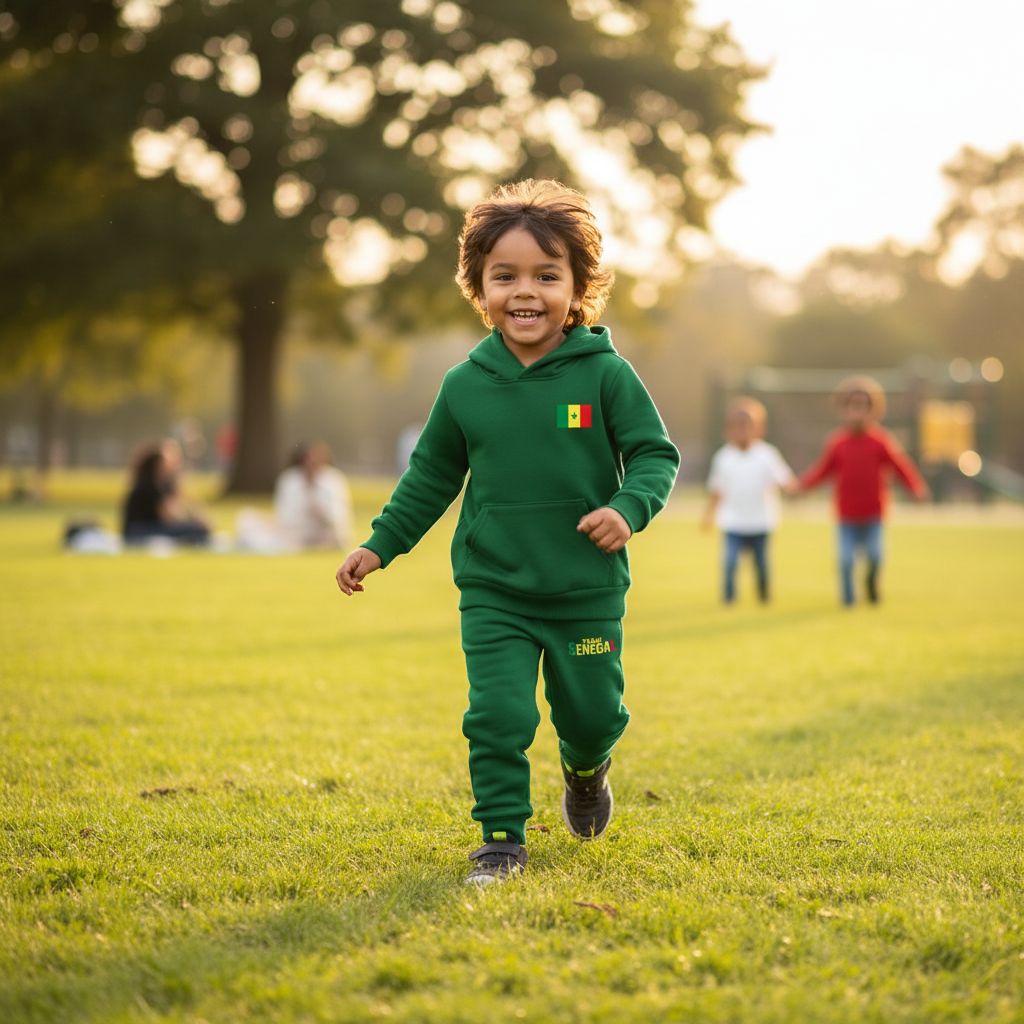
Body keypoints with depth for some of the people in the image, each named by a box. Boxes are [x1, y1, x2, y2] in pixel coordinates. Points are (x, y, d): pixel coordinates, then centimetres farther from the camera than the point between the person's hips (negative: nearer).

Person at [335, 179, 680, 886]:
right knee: (498, 715, -10)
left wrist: (629, 509, -23)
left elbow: (656, 454, -4)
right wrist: (380, 545, 7)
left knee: (592, 714, 12)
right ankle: (503, 839, 6)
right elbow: (431, 477, 12)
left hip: (587, 590, 0)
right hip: (493, 590, 1)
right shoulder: (466, 386, -1)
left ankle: (586, 770, 47)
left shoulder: (605, 375, -8)